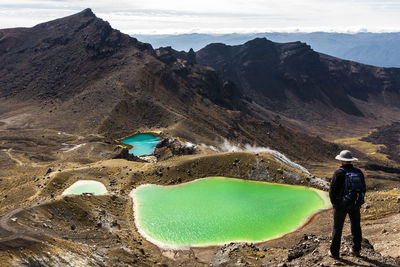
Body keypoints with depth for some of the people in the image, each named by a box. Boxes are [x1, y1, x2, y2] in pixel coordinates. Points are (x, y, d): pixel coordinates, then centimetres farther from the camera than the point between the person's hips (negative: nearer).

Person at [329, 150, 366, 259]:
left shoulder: (339, 173, -15)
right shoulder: (358, 172, -1)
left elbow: (332, 190, -14)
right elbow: (363, 189, 6)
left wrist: (334, 203, 1)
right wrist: (358, 202, 15)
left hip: (341, 205, -4)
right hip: (355, 205, 4)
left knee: (337, 228, 8)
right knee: (356, 227, 19)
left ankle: (334, 252, 15)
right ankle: (356, 250, 30)